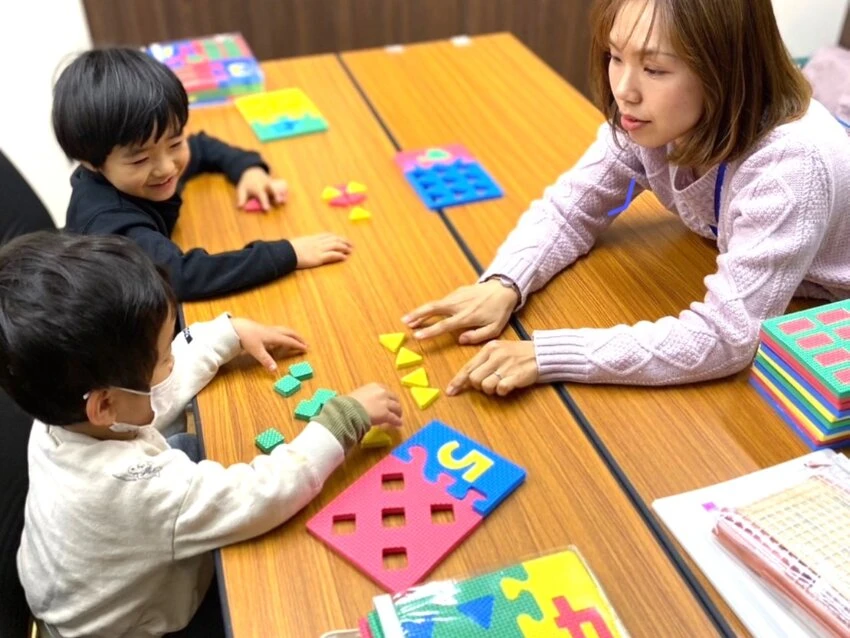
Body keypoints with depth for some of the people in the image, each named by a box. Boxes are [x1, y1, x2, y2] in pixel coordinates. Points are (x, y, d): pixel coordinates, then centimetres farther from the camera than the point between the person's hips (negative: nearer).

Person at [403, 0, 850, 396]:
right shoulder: (650, 120, -18)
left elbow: (726, 336, -39)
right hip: (735, 307, 5)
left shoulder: (791, 165, -36)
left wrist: (547, 355, -42)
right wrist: (503, 285, -27)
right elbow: (568, 208, -8)